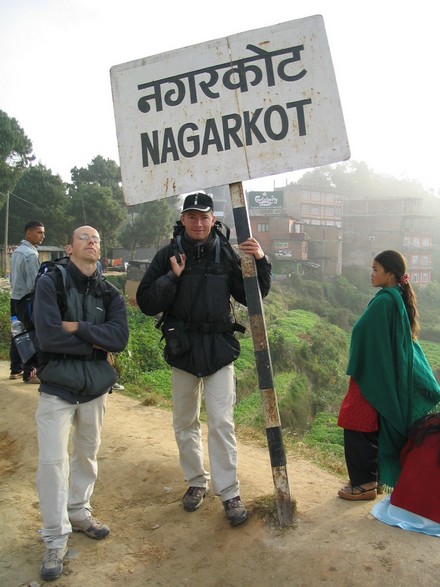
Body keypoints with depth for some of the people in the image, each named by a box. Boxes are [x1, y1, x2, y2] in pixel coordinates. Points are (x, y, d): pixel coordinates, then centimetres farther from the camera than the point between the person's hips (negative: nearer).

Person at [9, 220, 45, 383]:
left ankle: (16, 370, 23)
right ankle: (29, 374, 2)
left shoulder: (16, 251, 11)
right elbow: (33, 282, -21)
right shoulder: (31, 254, -18)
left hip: (15, 298, 9)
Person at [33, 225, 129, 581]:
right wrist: (96, 342, -13)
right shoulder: (50, 283, -7)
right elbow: (48, 337, -20)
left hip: (96, 386, 4)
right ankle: (56, 539, 11)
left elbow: (120, 338, -12)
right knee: (52, 460, -4)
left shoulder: (110, 294, 3)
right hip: (57, 387, -3)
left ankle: (78, 512, 37)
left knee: (88, 454, 16)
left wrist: (77, 328, -19)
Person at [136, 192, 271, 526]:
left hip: (219, 349, -1)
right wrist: (173, 277, -17)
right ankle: (196, 481, 34)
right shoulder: (168, 256, -1)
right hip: (182, 349, 2)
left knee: (222, 422, -3)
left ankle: (230, 492, 10)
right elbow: (146, 303, -5)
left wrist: (260, 262, -14)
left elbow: (252, 296, 0)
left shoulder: (226, 256, -1)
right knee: (185, 422, 14)